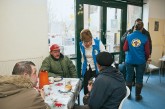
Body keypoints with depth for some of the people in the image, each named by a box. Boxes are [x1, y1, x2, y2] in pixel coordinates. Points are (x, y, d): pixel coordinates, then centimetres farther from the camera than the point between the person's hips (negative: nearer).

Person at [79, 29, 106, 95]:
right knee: (86, 89, 9)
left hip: (97, 70, -3)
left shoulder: (98, 43, -17)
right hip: (86, 70, 4)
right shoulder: (81, 45, -3)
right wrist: (83, 68, 12)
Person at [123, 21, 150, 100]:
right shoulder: (145, 38, -9)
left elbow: (124, 49, -3)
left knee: (129, 77, 14)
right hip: (140, 61, -1)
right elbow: (147, 52, -5)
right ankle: (137, 96, 24)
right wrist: (146, 59, 14)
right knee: (139, 78, 11)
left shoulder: (129, 36, -6)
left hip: (130, 61, 1)